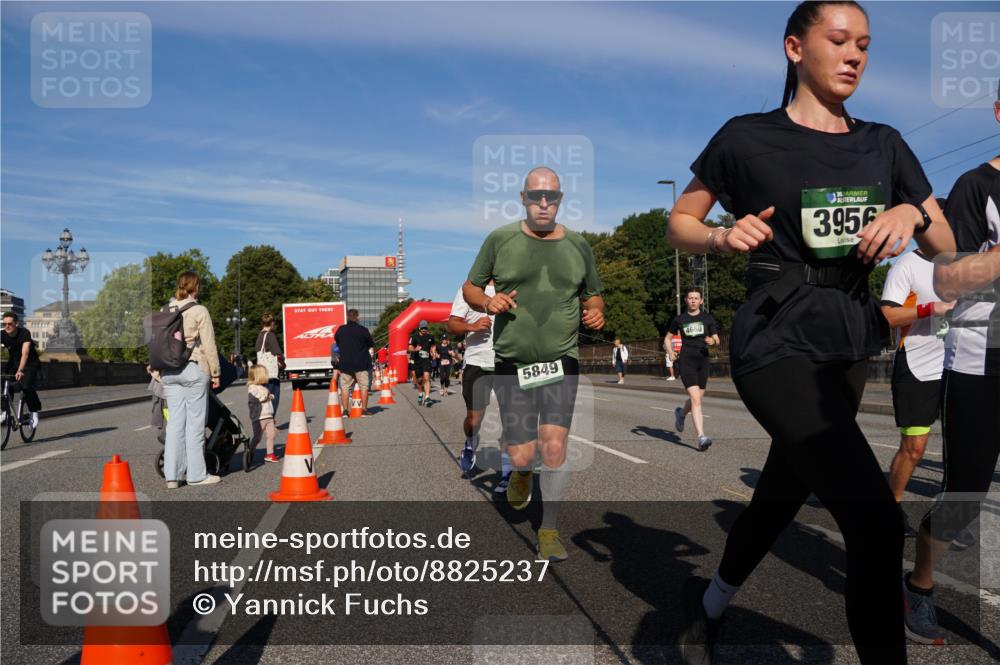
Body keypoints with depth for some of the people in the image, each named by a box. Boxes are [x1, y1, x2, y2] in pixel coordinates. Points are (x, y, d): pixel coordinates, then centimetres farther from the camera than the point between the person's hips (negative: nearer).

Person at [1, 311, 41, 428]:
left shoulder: (24, 333, -27)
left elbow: (25, 353, -38)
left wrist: (20, 371, -50)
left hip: (30, 363, -4)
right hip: (13, 361, 4)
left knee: (26, 386, -23)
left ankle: (34, 411, -2)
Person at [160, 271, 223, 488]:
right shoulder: (199, 311, -6)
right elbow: (209, 346, -7)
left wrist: (157, 367, 17)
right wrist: (215, 373, 0)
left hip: (169, 372, 5)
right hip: (194, 369, -5)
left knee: (174, 422, 7)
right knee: (195, 423, 1)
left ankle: (172, 475, 7)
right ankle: (196, 474, 6)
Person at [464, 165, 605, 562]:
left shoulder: (577, 245, 8)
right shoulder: (500, 240, 1)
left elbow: (593, 294, 21)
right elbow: (470, 287, 9)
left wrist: (596, 312, -2)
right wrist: (487, 302, -13)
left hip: (562, 361, 1)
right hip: (512, 363, -1)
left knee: (554, 447, -12)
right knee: (522, 457, -1)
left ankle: (549, 530, 9)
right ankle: (520, 471, 39)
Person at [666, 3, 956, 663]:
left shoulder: (884, 144, 9)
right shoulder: (748, 137, -5)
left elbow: (946, 246, 10)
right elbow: (679, 223, 4)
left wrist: (911, 213, -11)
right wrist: (725, 236, -17)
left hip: (850, 344, 6)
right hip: (778, 343, -6)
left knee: (781, 495, 18)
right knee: (877, 520, -18)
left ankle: (710, 604, 43)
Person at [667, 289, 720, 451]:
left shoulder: (708, 318, 7)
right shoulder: (679, 320, 6)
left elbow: (717, 339, 9)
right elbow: (668, 337, 17)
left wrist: (712, 341, -15)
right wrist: (670, 351, -1)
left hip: (703, 360, 3)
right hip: (686, 362, -2)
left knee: (697, 399, 12)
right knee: (696, 399, -15)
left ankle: (681, 413, 46)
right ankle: (701, 438, -18)